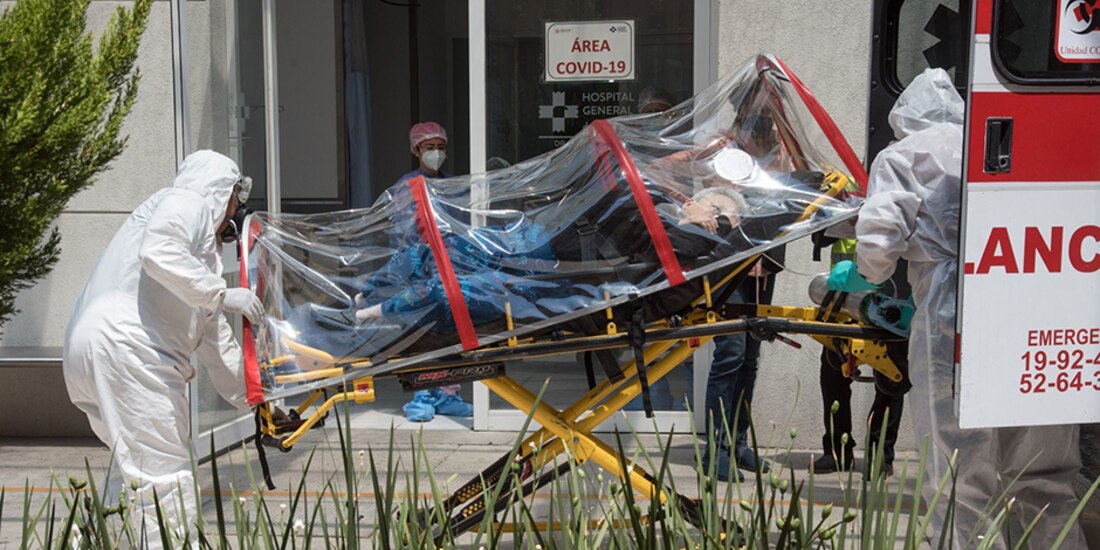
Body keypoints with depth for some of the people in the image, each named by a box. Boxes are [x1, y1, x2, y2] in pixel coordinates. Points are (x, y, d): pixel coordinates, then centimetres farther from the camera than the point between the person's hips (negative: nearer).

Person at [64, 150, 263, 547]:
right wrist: (222, 294, -13)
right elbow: (157, 252, -20)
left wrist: (254, 398, 33)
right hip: (124, 344, -10)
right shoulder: (187, 203, 4)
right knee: (165, 474, -9)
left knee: (142, 469, 15)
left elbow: (212, 336, 32)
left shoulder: (205, 240, 30)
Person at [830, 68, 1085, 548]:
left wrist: (864, 275, 16)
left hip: (954, 315, -5)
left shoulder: (903, 155, 9)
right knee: (1043, 479, 15)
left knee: (961, 483, 0)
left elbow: (879, 235, -5)